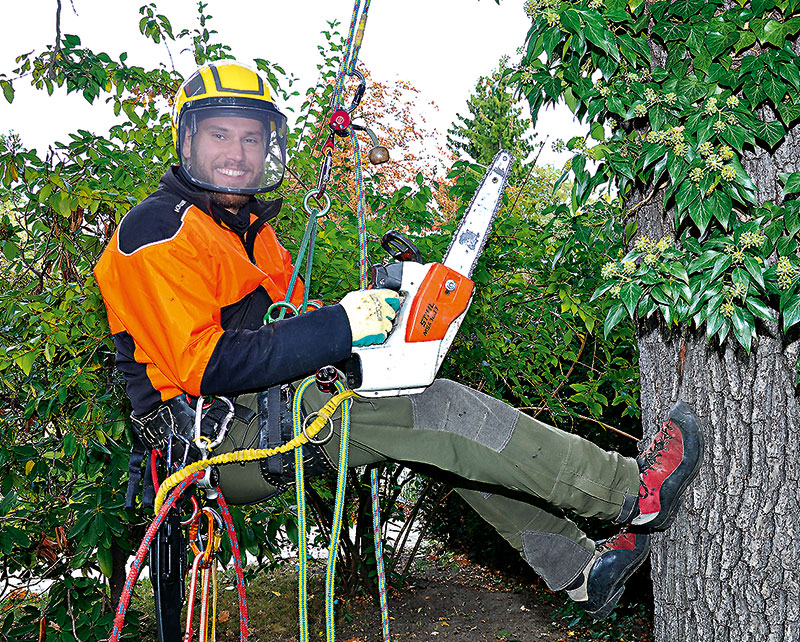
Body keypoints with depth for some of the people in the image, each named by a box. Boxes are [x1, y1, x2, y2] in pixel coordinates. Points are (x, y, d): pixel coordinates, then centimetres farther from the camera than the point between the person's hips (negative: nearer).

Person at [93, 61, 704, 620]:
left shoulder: (250, 224, 18)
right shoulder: (161, 231, -13)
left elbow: (289, 323, 19)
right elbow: (205, 366, -23)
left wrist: (371, 314, 0)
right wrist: (338, 327, -27)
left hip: (276, 404, 9)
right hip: (219, 434, -9)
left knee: (444, 431, 2)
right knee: (436, 411, -20)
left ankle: (579, 569, 8)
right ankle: (630, 491, -13)